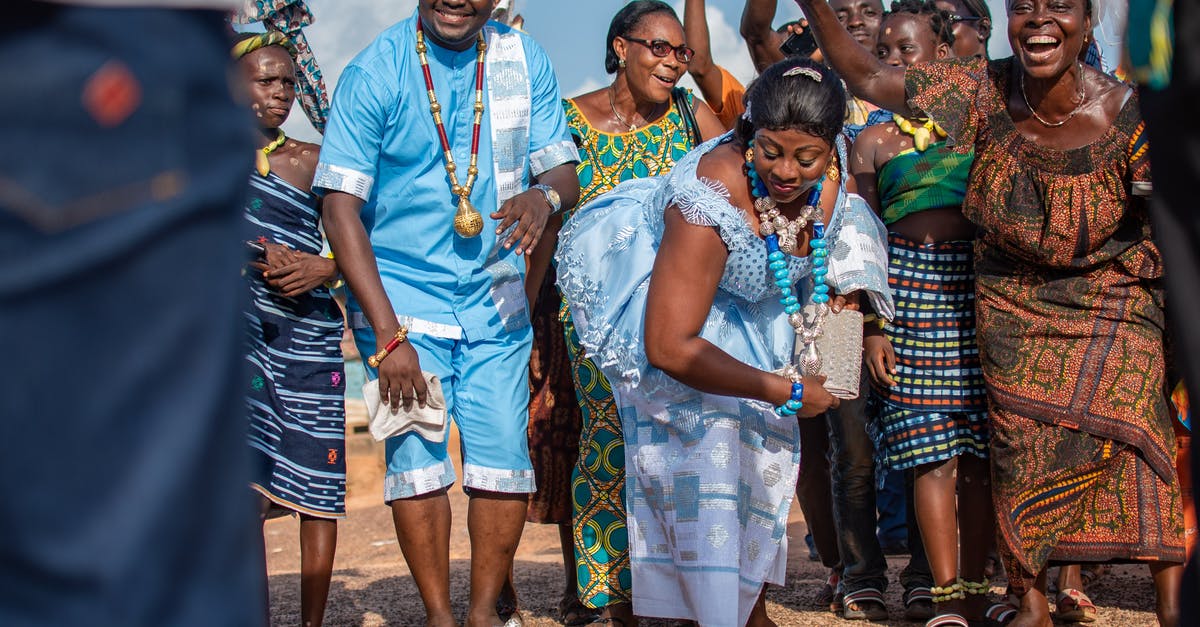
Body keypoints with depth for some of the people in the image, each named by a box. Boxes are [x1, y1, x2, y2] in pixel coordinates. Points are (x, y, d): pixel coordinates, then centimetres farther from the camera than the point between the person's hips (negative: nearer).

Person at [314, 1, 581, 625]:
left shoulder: (525, 60, 0)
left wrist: (544, 195, -24)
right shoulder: (374, 73, -10)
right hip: (399, 291, -3)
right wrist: (388, 334, -19)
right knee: (416, 454, -8)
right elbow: (341, 208, -12)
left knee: (505, 456, -2)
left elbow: (563, 169, 4)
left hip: (495, 294, 3)